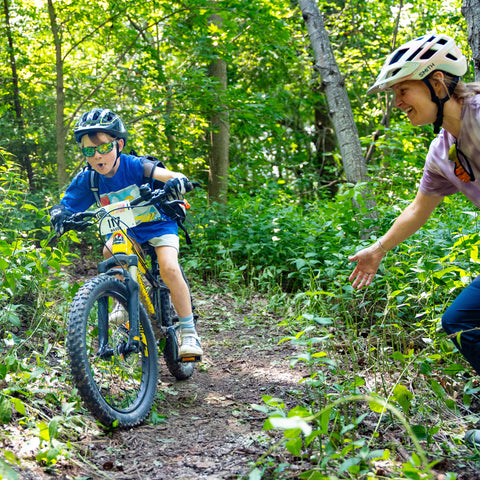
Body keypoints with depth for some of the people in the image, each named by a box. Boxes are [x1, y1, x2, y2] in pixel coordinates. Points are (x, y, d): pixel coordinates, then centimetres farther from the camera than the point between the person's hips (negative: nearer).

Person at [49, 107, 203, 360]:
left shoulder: (134, 166, -26)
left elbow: (169, 176, -36)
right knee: (109, 253, -25)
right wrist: (59, 214, -33)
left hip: (158, 224, -4)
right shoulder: (87, 180, -15)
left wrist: (177, 182, -59)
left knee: (169, 268, -24)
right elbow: (65, 205, -10)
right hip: (126, 230, 4)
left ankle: (190, 334, -13)